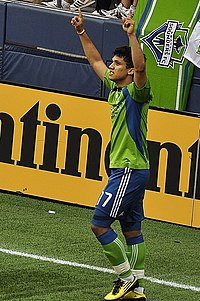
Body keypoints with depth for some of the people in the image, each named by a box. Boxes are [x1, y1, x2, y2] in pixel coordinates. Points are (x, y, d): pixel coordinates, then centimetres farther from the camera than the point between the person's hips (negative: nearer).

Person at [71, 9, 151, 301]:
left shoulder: (136, 91, -13)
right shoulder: (115, 88, 11)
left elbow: (141, 66, -34)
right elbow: (96, 61, 23)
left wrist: (132, 35, -39)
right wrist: (82, 33, 20)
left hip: (131, 170, -9)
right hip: (124, 169, 9)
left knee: (99, 223, -10)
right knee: (131, 230, 10)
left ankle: (127, 276, -1)